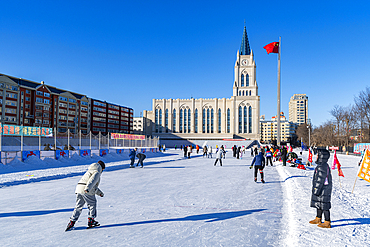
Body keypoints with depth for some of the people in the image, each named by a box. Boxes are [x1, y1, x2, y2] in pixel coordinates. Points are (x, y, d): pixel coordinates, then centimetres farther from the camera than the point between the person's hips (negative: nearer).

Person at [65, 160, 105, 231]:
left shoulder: (90, 171, 32)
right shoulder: (97, 172, 3)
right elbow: (92, 181, -18)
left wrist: (100, 192, 36)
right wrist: (87, 188, -31)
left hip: (79, 188, 8)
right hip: (87, 191, -8)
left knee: (78, 207, 11)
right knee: (92, 205, 7)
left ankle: (72, 222, 7)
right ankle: (91, 220, 9)